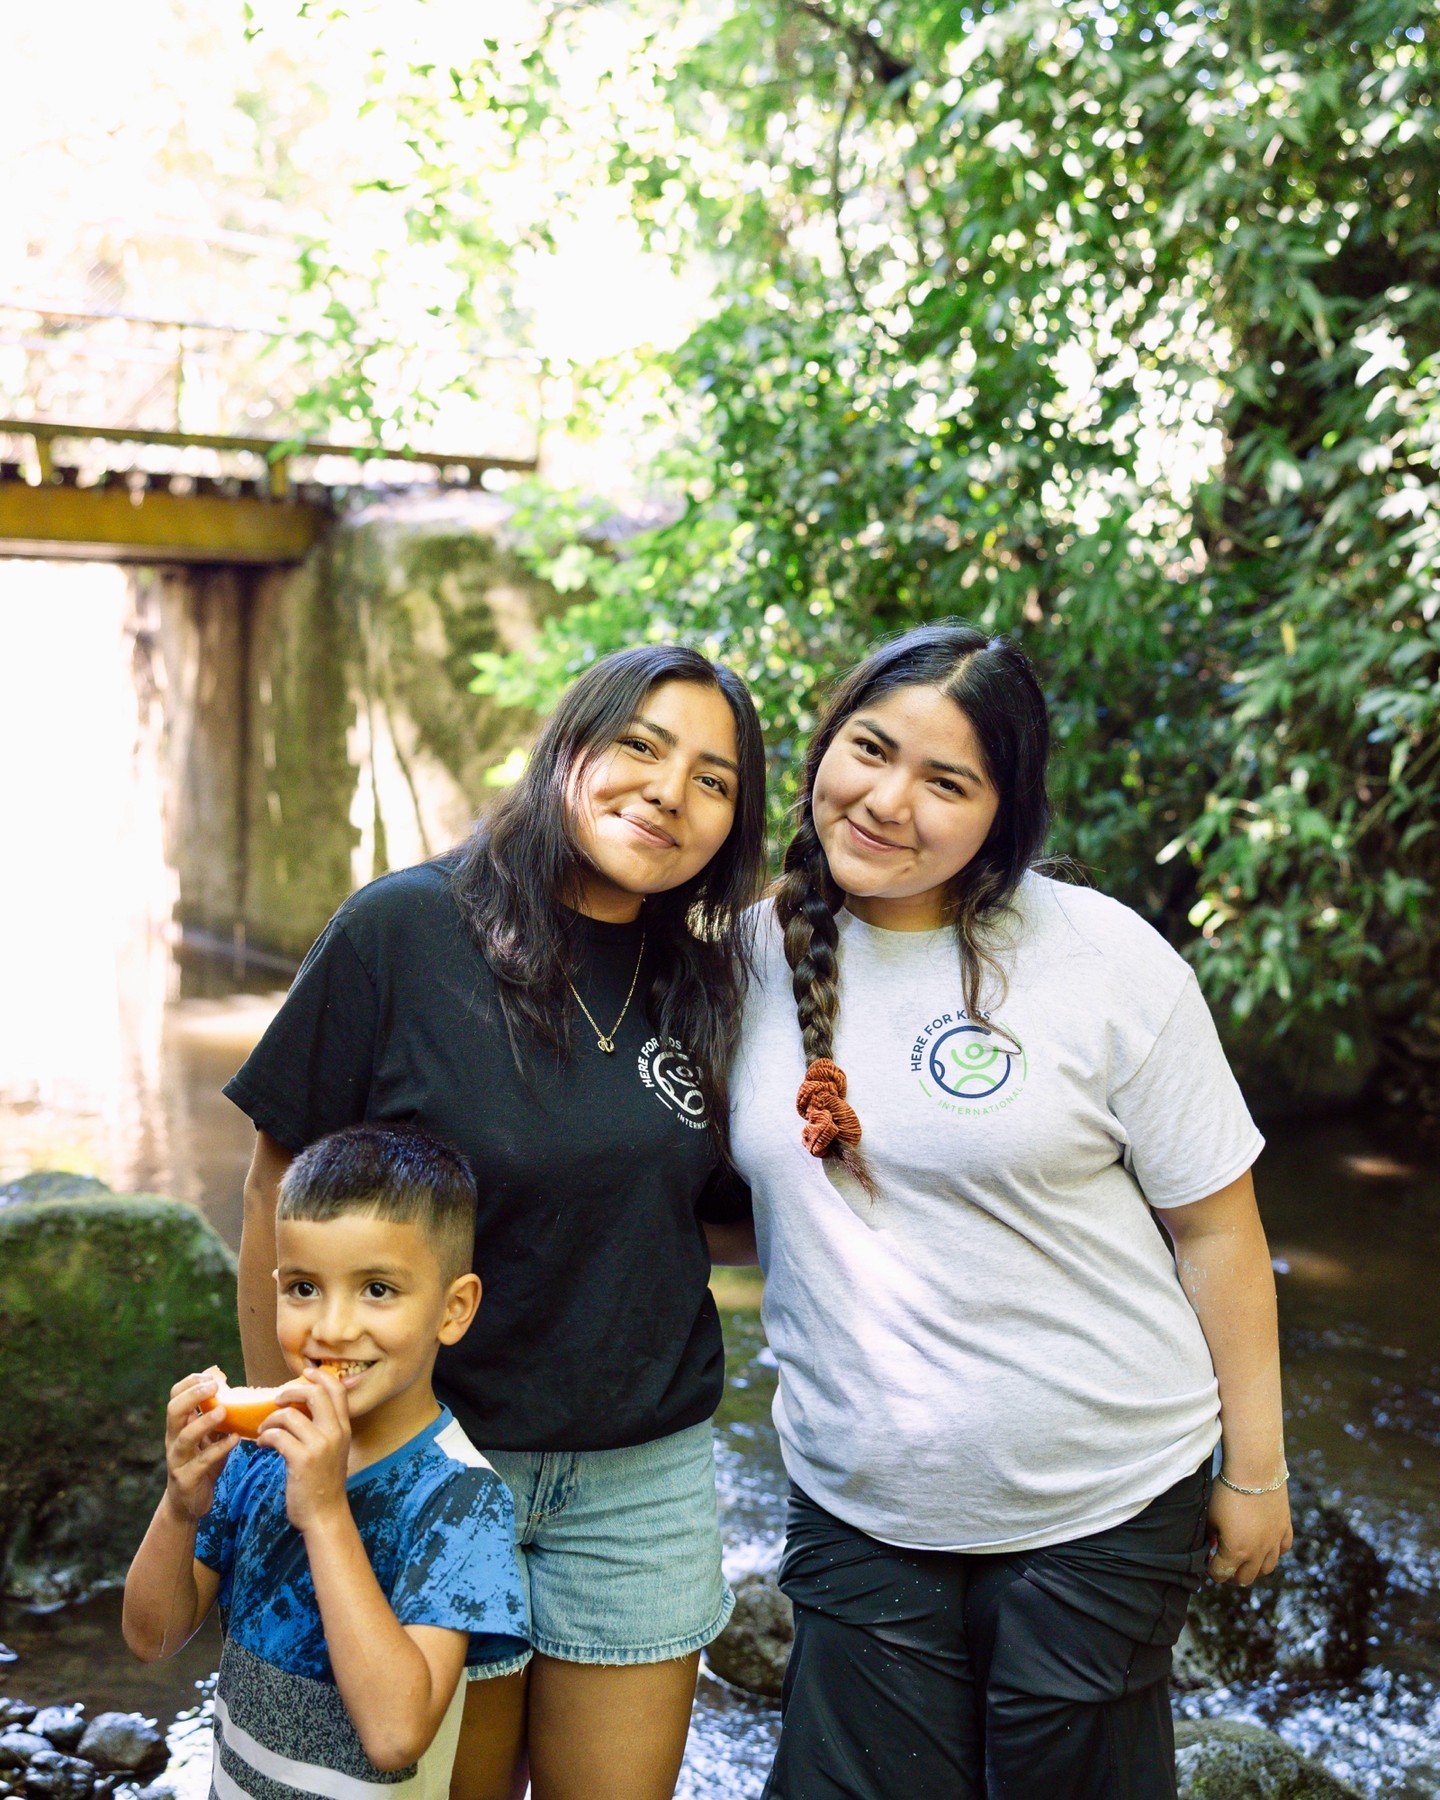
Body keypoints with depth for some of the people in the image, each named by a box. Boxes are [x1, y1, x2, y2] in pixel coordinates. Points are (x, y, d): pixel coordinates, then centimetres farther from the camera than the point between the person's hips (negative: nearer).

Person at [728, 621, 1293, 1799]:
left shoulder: (1105, 960, -13)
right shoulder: (759, 952, -3)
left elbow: (1215, 1228, -6)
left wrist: (1254, 1471, -2)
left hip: (1100, 1515, -2)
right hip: (858, 1514, 3)